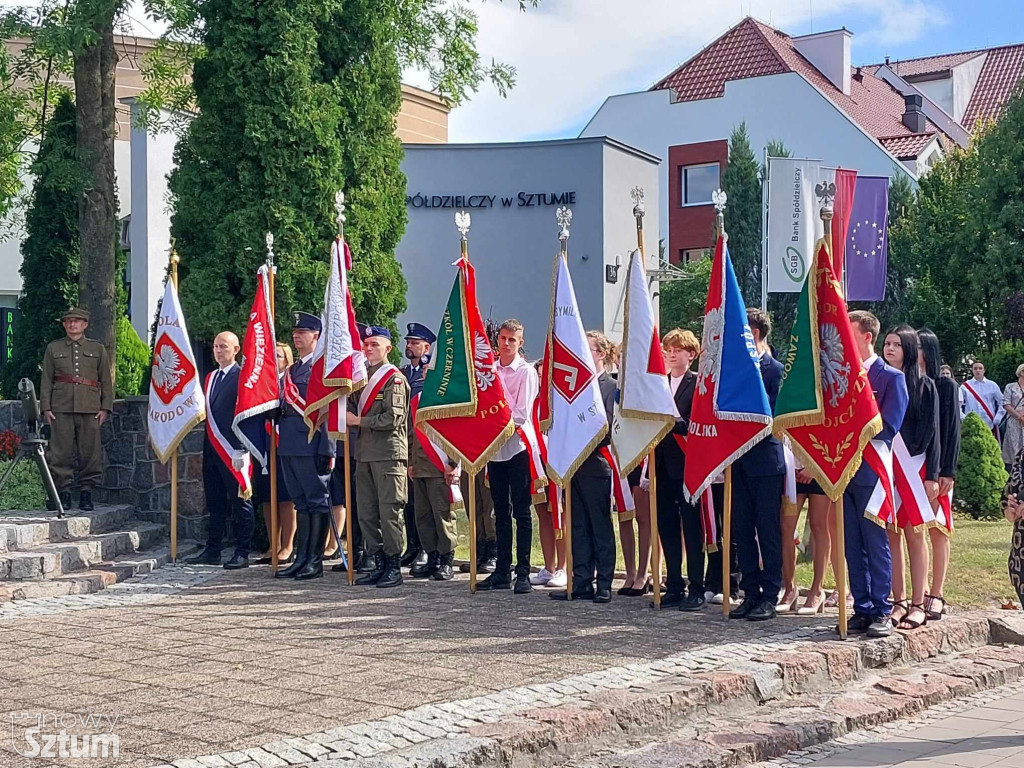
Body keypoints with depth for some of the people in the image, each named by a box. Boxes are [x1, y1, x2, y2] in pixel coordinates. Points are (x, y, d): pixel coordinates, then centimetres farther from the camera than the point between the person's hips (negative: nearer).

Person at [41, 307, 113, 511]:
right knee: (61, 452, -3)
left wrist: (105, 408, 2)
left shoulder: (98, 349, 13)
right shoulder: (53, 348, 13)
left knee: (90, 451, -2)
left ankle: (86, 492, 6)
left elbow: (106, 380, 11)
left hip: (90, 409, 0)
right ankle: (64, 492, 5)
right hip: (61, 408, 0)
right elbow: (46, 380, 11)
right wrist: (46, 407, 1)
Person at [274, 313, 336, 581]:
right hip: (289, 446, 9)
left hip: (312, 445, -9)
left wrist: (326, 450, -18)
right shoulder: (291, 370, 20)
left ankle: (315, 561, 1)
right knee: (301, 502, 12)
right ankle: (301, 559, 17)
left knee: (317, 502, -2)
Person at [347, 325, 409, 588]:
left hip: (389, 454, -8)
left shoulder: (394, 378, -6)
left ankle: (394, 567, 1)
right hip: (365, 454, 8)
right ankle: (379, 564, 16)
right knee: (366, 513, 9)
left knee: (389, 512, -5)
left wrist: (359, 421, -10)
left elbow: (393, 418, -15)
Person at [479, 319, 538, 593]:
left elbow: (522, 415, -11)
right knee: (501, 513, 10)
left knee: (521, 513, -1)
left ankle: (523, 573, 1)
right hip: (495, 447, 5)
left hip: (517, 447, -5)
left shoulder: (526, 372, -5)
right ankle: (502, 571, 16)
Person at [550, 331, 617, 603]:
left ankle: (604, 585, 7)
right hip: (574, 465, 6)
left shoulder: (611, 386, -4)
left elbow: (611, 429, -11)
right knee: (578, 526, 8)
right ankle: (582, 583, 13)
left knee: (601, 527, 2)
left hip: (596, 465, -6)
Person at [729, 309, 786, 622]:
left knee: (768, 531, 0)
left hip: (765, 459, -7)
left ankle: (770, 596, 7)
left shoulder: (775, 370, -8)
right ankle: (750, 593, 17)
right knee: (742, 531, 9)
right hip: (739, 461, 7)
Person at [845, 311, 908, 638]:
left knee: (876, 545, -1)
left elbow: (889, 428, -12)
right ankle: (862, 609, 15)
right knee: (853, 547, 9)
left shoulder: (891, 377, -5)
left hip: (871, 471, -6)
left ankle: (881, 612, 6)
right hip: (843, 468, 6)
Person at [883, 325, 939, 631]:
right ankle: (899, 602, 9)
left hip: (913, 466, -3)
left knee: (914, 534, -1)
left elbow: (931, 432, -1)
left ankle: (918, 604, 2)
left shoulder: (923, 386, 2)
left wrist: (932, 475, -7)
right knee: (890, 535, 3)